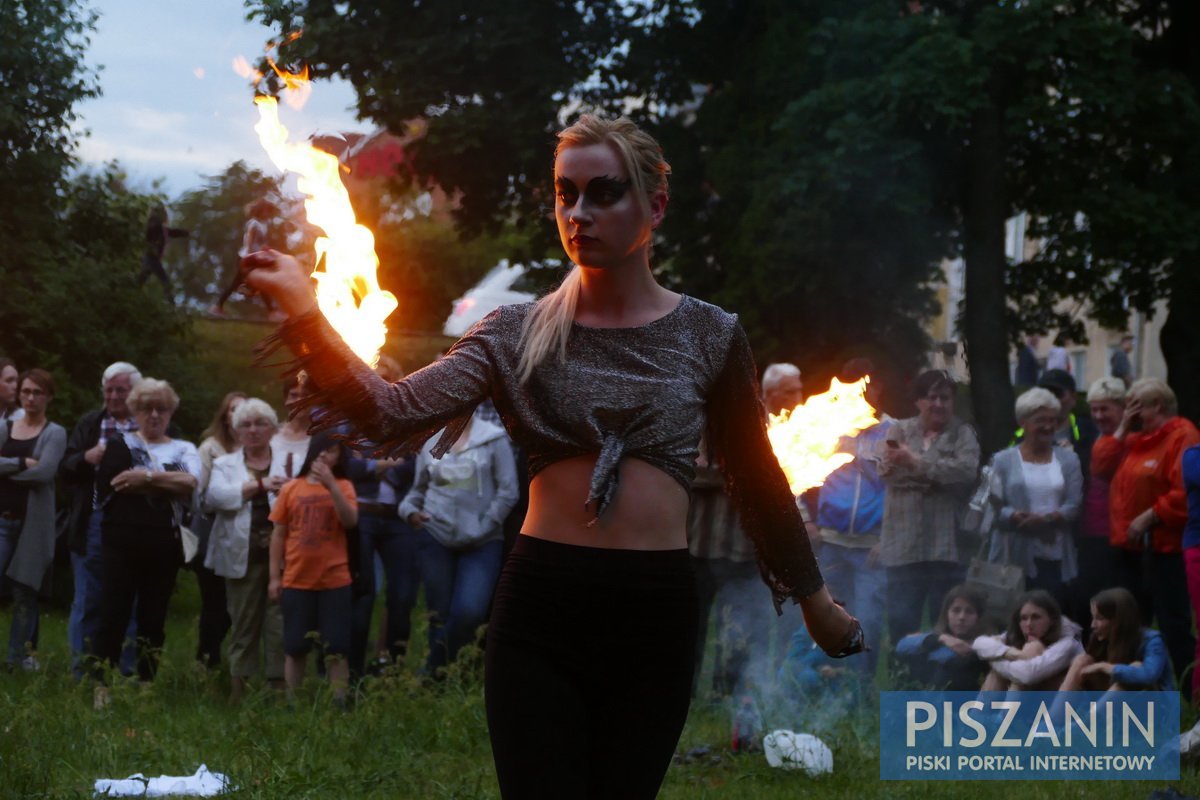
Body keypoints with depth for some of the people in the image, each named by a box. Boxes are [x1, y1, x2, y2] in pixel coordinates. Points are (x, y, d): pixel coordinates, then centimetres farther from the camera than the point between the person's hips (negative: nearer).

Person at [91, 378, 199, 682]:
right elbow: (110, 485, -11)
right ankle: (101, 688, -2)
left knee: (154, 622, 7)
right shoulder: (120, 446, 7)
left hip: (164, 548, 2)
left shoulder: (184, 450, 11)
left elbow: (192, 483, -8)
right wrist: (169, 483, -9)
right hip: (124, 544, -2)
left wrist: (148, 477, -15)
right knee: (113, 617, -5)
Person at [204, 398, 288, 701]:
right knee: (243, 624, 6)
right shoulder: (225, 464, 12)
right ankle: (238, 690, 13)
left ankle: (280, 686, 1)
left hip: (282, 556, -1)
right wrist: (258, 485, -15)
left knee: (280, 624, -4)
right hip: (243, 557, 1)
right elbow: (214, 496, -8)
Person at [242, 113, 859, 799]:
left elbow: (758, 477, 14)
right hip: (541, 609, 0)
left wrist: (815, 601, 21)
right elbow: (393, 413, -9)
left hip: (657, 614, 0)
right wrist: (304, 309, -20)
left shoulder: (709, 336, 4)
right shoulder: (518, 334, 4)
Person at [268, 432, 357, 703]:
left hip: (334, 580, -1)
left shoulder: (343, 486, 3)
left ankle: (339, 702, 5)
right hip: (296, 580, 1)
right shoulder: (291, 489, 4)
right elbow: (279, 534, 6)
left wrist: (330, 484, -18)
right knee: (295, 648, 6)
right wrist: (274, 576, 2)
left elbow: (351, 521, -13)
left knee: (336, 648, 0)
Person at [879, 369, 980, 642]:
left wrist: (916, 462, -13)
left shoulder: (963, 434, 7)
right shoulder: (899, 431, 12)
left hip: (947, 546, -1)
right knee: (901, 620, 1)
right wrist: (940, 473, -15)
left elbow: (967, 470, -12)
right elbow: (887, 468, -6)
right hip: (904, 545, 1)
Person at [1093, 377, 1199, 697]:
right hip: (1129, 548, 9)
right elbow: (1102, 466, 11)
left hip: (1164, 549, -9)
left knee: (1173, 627, -8)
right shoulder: (1134, 439, 18)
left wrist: (1150, 518, -21)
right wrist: (1122, 429, 5)